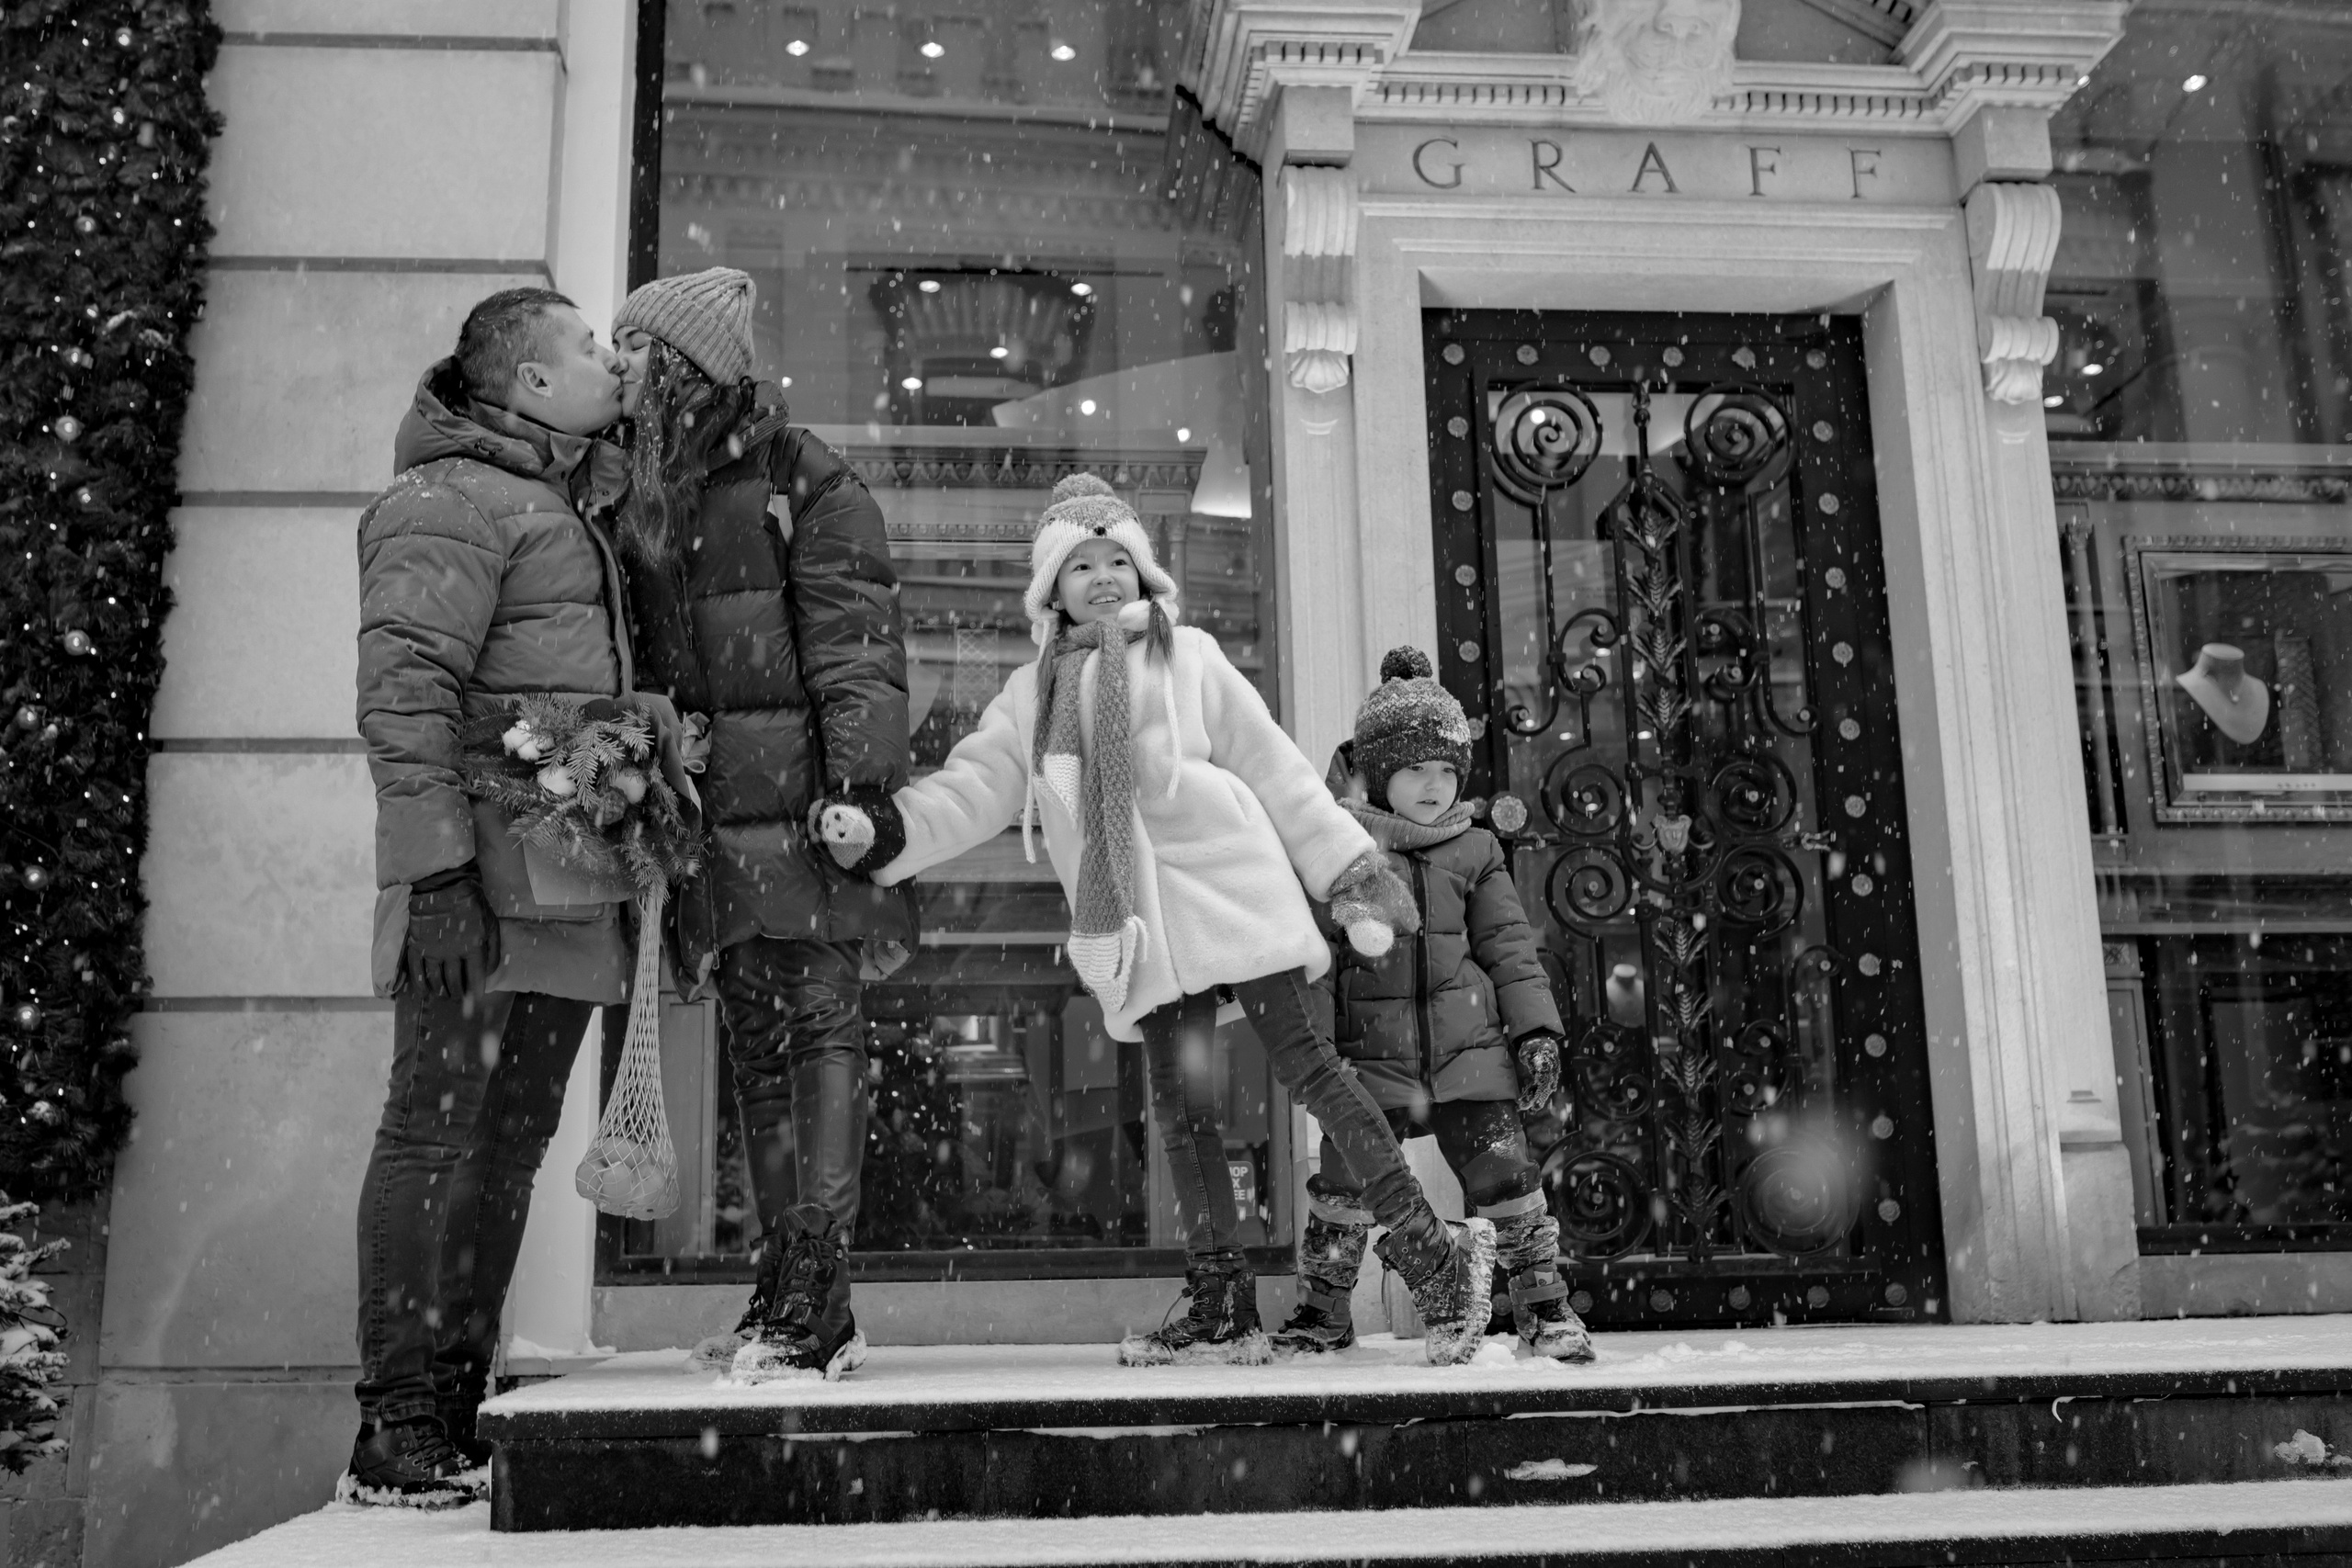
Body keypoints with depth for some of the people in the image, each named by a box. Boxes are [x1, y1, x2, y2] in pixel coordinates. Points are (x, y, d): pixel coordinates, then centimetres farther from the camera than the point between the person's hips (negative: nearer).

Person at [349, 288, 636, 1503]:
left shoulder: (569, 502, 22)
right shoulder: (452, 501, -6)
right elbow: (403, 695, -16)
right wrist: (436, 869, -23)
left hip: (567, 877, 9)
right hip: (481, 874, -9)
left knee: (513, 1140, 11)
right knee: (434, 1128, -5)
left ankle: (460, 1409, 20)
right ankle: (396, 1428, 1)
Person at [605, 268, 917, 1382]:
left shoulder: (802, 480, -2)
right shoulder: (644, 502, 20)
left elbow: (856, 647, -9)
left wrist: (864, 788, -18)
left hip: (804, 797, -7)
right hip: (710, 811, 7)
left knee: (818, 1028, -7)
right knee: (754, 1044, 8)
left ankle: (817, 1304, -5)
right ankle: (784, 1293, 15)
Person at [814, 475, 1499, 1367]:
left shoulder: (1186, 657, 7)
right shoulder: (1033, 694, 16)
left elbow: (1274, 769, 8)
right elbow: (971, 789, 10)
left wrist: (1350, 873, 6)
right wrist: (882, 829, -7)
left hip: (1230, 887, -4)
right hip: (1138, 926, 4)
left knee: (1306, 1065, -7)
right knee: (1180, 1103, 5)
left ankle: (1427, 1249, -1)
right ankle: (1221, 1308, 13)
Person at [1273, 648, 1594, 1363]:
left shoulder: (1474, 851, 8)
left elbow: (1509, 947, 9)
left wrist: (1536, 1030, 0)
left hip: (1468, 1047, 2)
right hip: (1371, 1055, -1)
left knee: (1503, 1172, -1)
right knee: (1343, 1183, -3)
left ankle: (1542, 1303, 16)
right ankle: (1322, 1310, 17)